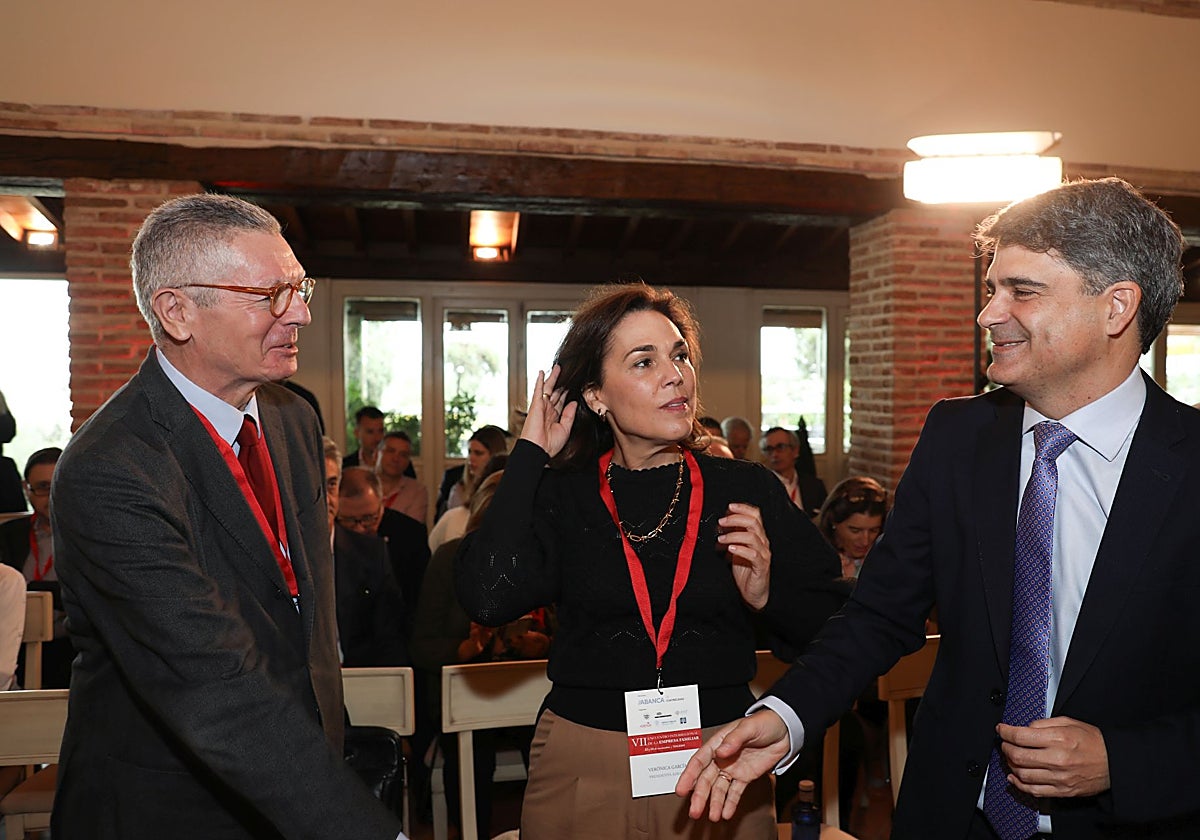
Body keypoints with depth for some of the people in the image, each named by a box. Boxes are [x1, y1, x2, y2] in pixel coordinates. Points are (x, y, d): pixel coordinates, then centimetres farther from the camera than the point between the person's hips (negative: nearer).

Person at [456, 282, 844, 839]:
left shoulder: (748, 491, -4)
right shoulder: (561, 495, -4)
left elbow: (831, 632, 2)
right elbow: (487, 599, -22)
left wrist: (768, 596, -19)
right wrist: (529, 454, -14)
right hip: (584, 771, 0)